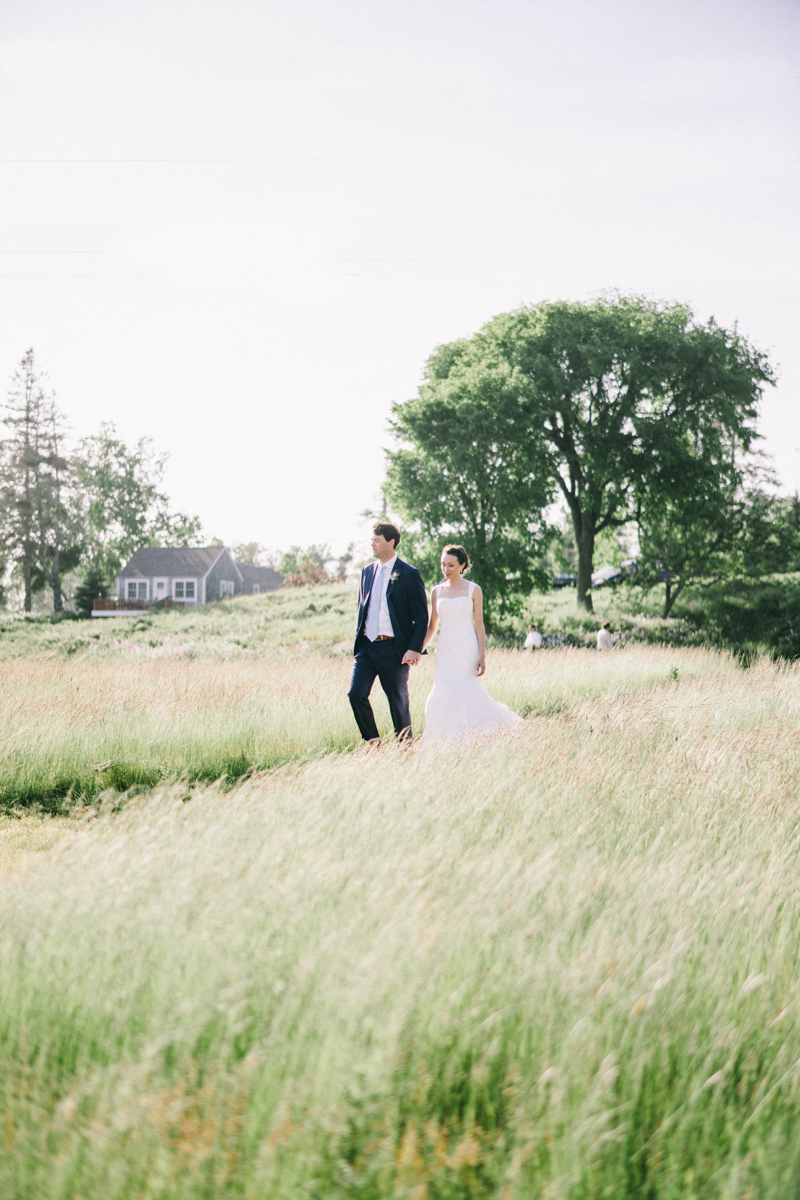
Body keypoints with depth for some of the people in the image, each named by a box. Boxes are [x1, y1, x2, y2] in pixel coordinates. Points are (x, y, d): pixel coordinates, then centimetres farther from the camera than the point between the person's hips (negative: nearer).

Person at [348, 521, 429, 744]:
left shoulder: (409, 574, -5)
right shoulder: (367, 571, 13)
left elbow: (421, 616, -7)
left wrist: (415, 648, -15)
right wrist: (357, 644, 14)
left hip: (393, 648, -5)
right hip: (367, 646, 5)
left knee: (398, 700, 4)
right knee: (356, 694, -8)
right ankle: (373, 743, 6)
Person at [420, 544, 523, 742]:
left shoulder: (473, 590, 0)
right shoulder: (437, 591, 10)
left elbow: (479, 625, -2)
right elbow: (431, 626, 13)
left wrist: (482, 657, -8)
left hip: (467, 650, -4)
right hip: (445, 650, 4)